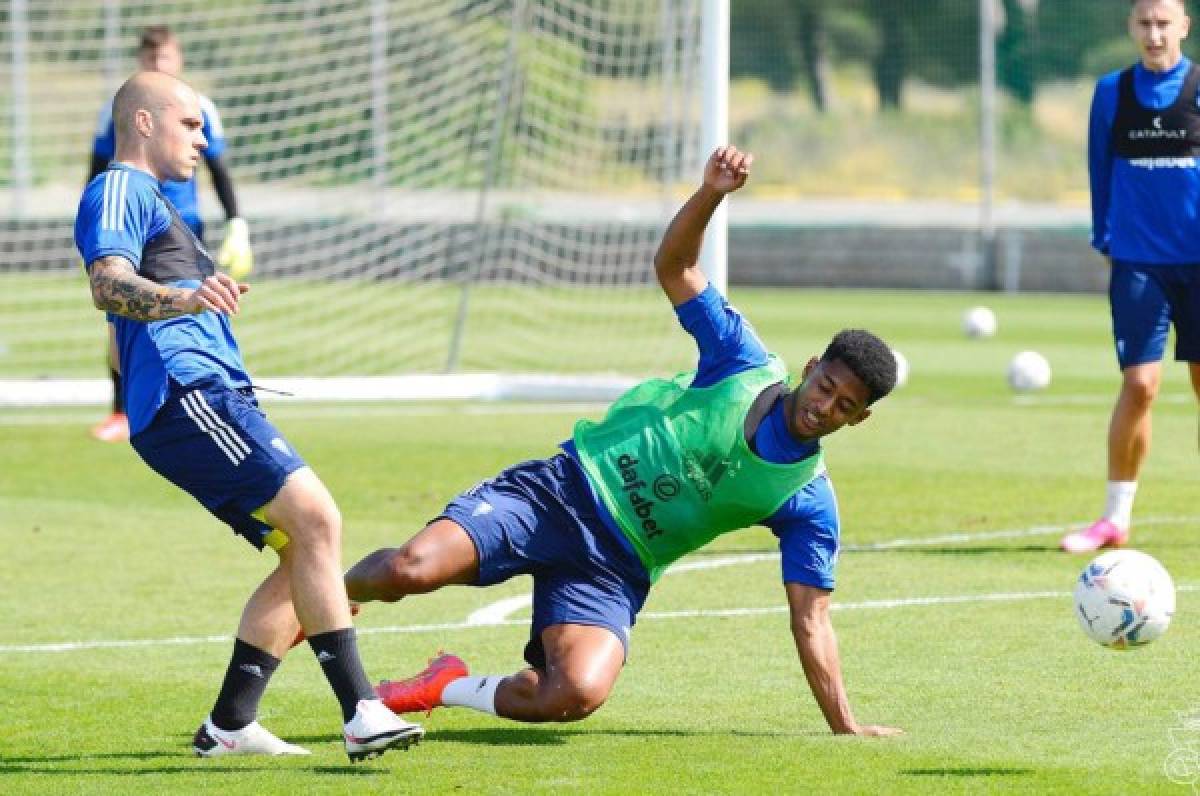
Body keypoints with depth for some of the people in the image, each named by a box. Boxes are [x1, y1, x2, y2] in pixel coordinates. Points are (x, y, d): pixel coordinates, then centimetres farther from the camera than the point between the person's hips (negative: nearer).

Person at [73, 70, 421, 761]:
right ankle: (361, 712, -29)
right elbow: (108, 284, -21)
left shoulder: (152, 202, 31)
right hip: (186, 393, -11)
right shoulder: (119, 190, -1)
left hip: (219, 400, 11)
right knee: (316, 519, -22)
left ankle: (229, 725, 6)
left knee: (306, 552, 7)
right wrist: (183, 298, -39)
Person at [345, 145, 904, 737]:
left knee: (578, 694, -31)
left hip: (616, 567, 1)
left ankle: (449, 688, -1)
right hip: (564, 490, -1)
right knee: (410, 568, -25)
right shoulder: (749, 367, 0)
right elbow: (673, 266, 2)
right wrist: (710, 194, -17)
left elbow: (811, 622, 2)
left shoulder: (809, 504, 1)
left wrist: (845, 727, -5)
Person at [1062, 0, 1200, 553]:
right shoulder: (1112, 93, 4)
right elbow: (1101, 171, 11)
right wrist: (1104, 238, 7)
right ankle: (1116, 517, 1)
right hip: (1137, 261, 0)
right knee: (1139, 384, -9)